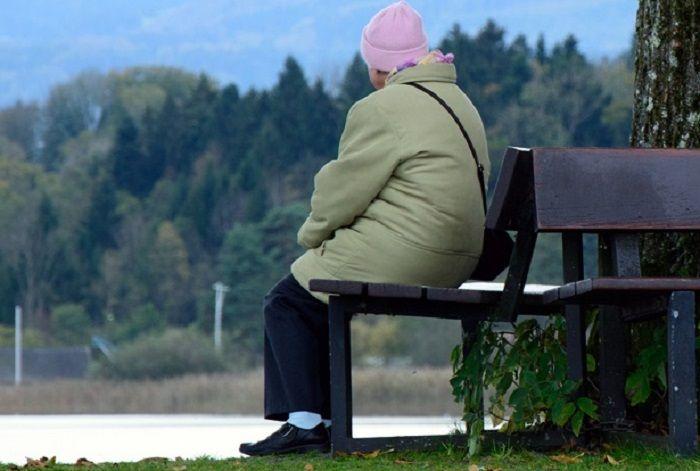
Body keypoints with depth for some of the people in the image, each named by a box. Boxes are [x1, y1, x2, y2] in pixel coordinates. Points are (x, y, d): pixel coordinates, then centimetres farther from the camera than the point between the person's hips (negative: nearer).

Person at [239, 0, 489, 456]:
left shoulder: (382, 110, -14)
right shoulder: (460, 102, 16)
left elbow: (344, 190, -11)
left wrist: (311, 234, 9)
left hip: (401, 256, -10)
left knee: (288, 302, 5)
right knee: (314, 298, 22)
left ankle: (304, 423, -2)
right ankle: (324, 419, 19)